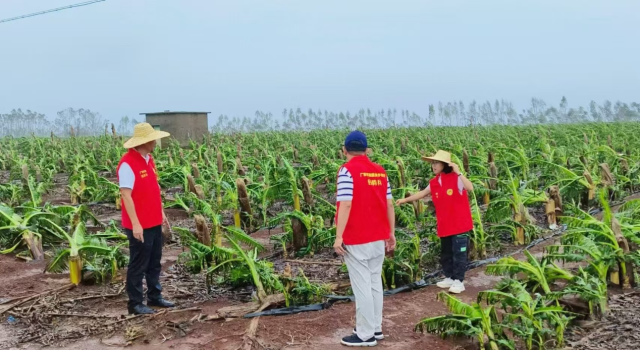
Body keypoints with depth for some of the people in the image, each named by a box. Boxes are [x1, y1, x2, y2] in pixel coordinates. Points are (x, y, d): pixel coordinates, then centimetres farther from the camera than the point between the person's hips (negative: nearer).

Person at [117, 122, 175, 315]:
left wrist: (161, 212, 18)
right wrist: (135, 223, -23)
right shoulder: (127, 164, -19)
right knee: (138, 265, 1)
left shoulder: (149, 159, 9)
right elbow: (126, 195, -22)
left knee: (154, 263, 17)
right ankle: (135, 303, 12)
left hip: (154, 222, 9)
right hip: (139, 225, -9)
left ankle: (154, 296, 29)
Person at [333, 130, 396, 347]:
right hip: (379, 238, 7)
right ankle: (376, 328, 23)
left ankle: (366, 335, 4)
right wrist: (391, 233, 15)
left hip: (357, 240, -7)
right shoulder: (380, 171, 8)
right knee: (375, 282, 15)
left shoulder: (347, 170, -11)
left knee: (361, 286, -2)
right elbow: (389, 205, 8)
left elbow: (345, 205, -19)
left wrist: (338, 237, -18)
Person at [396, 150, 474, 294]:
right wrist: (405, 200, 20)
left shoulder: (456, 178, -14)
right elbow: (422, 193, 17)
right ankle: (450, 278, 30)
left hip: (459, 224, -7)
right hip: (444, 226, 7)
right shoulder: (434, 183, 5)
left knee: (459, 253, -2)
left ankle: (459, 281, 7)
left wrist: (458, 172, -36)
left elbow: (470, 188, -30)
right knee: (445, 253, 16)